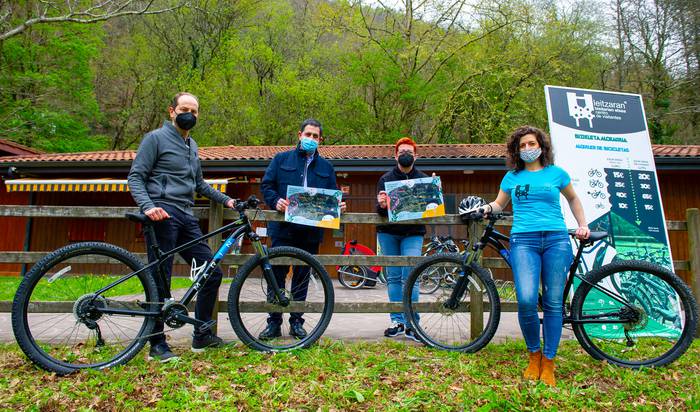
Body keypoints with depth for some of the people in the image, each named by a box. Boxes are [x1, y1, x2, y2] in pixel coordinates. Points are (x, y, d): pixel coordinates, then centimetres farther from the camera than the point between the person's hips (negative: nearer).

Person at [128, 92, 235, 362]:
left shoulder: (192, 145, 23)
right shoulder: (156, 138, 1)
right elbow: (135, 177, -5)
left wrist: (226, 200, 19)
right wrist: (147, 205, -21)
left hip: (186, 217, 7)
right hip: (163, 215, -7)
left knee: (212, 273, 4)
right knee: (160, 281, -4)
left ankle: (202, 336, 17)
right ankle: (157, 344, 10)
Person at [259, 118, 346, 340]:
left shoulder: (326, 167, 15)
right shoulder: (281, 159, 9)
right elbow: (266, 185, 5)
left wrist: (338, 205, -6)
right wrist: (276, 201, -14)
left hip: (311, 230, 2)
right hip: (283, 227, -2)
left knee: (302, 277, 9)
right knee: (277, 275, 1)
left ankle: (296, 321, 20)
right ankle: (274, 322, 12)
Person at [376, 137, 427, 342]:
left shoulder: (424, 180, 7)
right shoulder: (385, 179, 7)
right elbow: (380, 211, 1)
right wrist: (382, 206, -22)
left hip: (413, 233, -1)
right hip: (388, 232, 1)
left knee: (409, 277, -9)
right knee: (393, 277, 5)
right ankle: (397, 321, 14)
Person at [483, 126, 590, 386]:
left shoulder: (556, 173, 14)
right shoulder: (512, 177, 15)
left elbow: (573, 199, 28)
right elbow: (499, 203, 24)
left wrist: (583, 225, 22)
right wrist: (485, 208, 3)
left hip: (556, 239, 1)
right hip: (523, 240, 0)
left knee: (553, 303, -1)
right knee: (526, 300, -18)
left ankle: (548, 363, 12)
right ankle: (534, 355, 6)